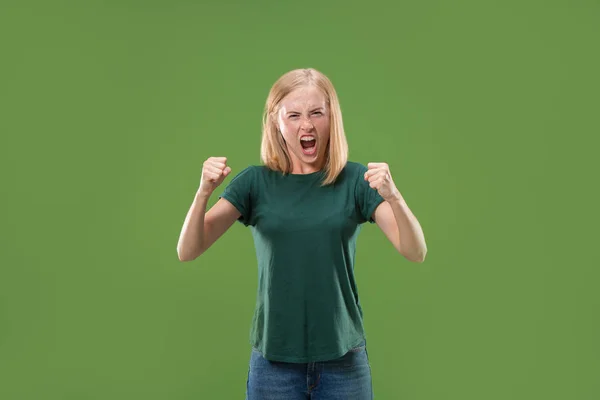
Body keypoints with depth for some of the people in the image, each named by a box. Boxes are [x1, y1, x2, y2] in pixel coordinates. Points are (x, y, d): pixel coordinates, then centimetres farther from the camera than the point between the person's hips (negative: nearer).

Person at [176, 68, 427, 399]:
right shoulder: (255, 182, -2)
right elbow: (187, 252, -7)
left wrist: (393, 196, -29)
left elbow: (416, 253, -11)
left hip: (344, 360, 0)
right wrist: (203, 192, -25)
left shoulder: (355, 180, -4)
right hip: (274, 361, 0)